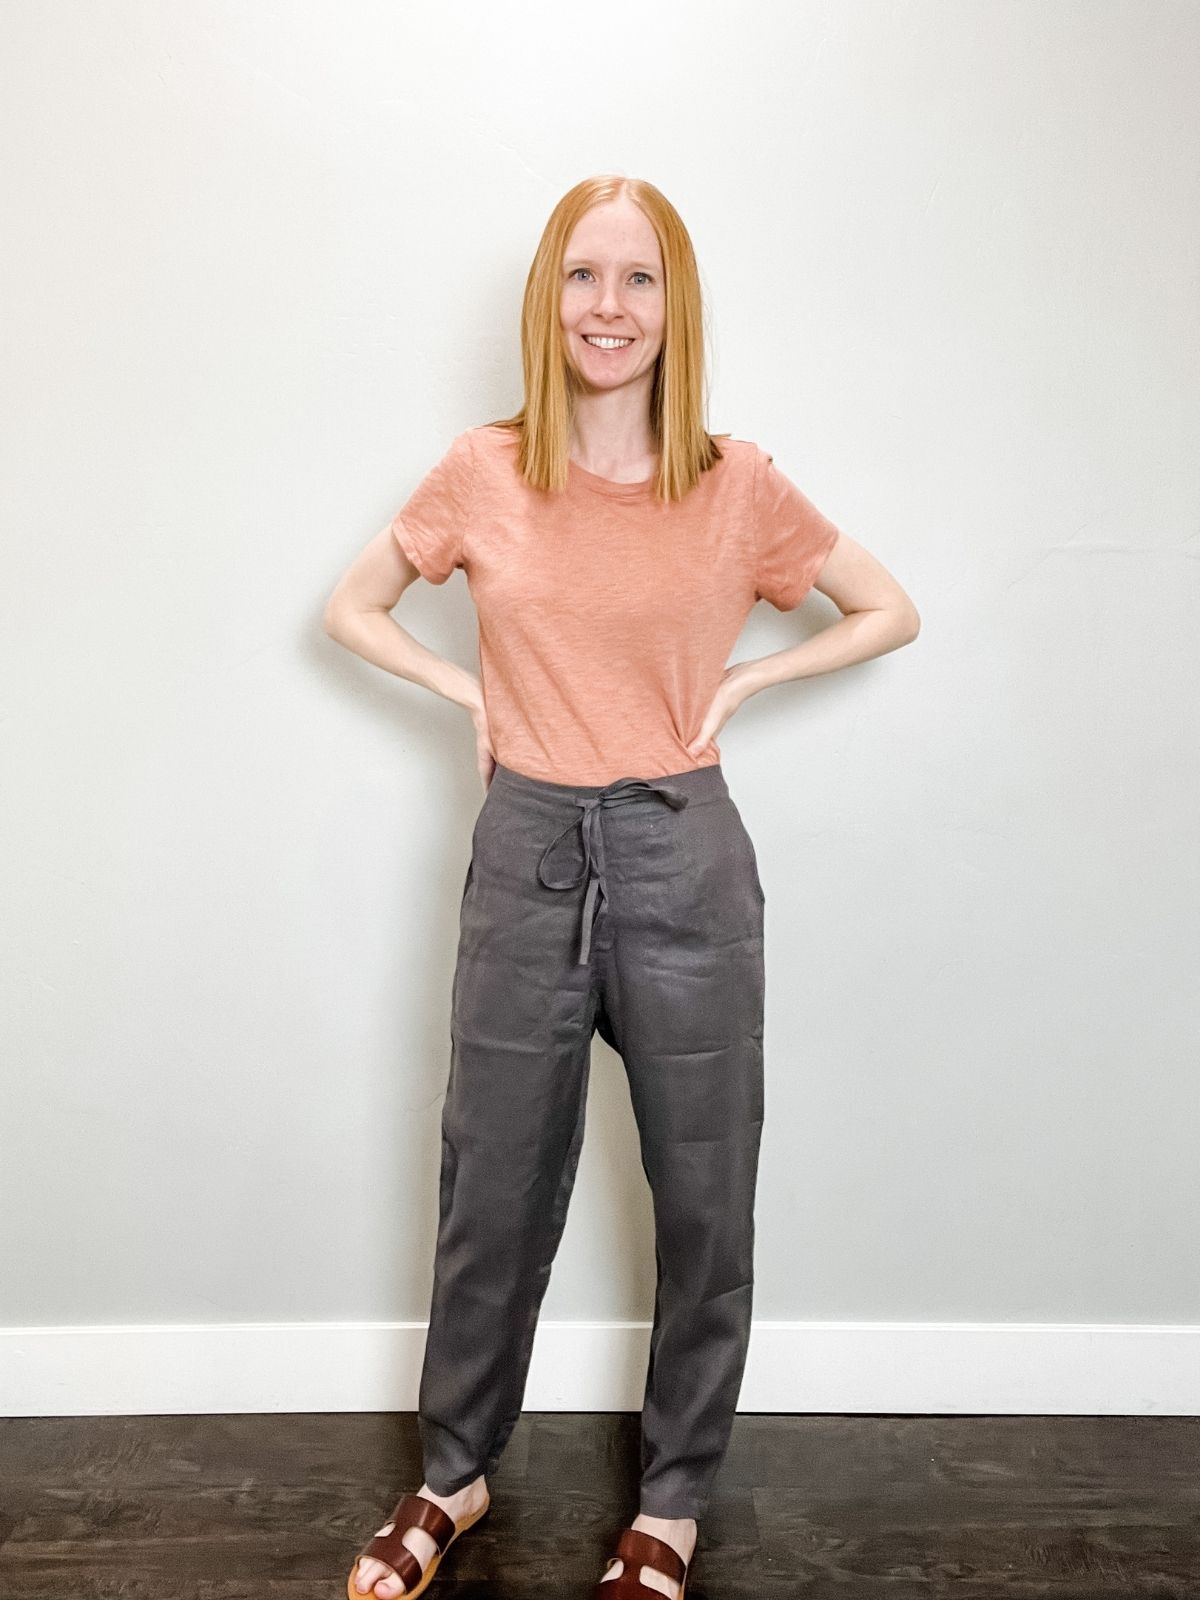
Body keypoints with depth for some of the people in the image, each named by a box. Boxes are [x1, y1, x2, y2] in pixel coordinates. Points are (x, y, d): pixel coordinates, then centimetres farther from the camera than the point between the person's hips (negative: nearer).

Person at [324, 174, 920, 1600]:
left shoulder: (739, 485, -3)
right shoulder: (480, 475, 0)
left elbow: (891, 611, 8)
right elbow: (350, 606, 13)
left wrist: (740, 681, -3)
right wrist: (467, 690, -1)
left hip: (684, 857, 0)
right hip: (526, 856, 1)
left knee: (704, 1204, 10)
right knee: (493, 1200, 14)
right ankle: (455, 1475, 38)